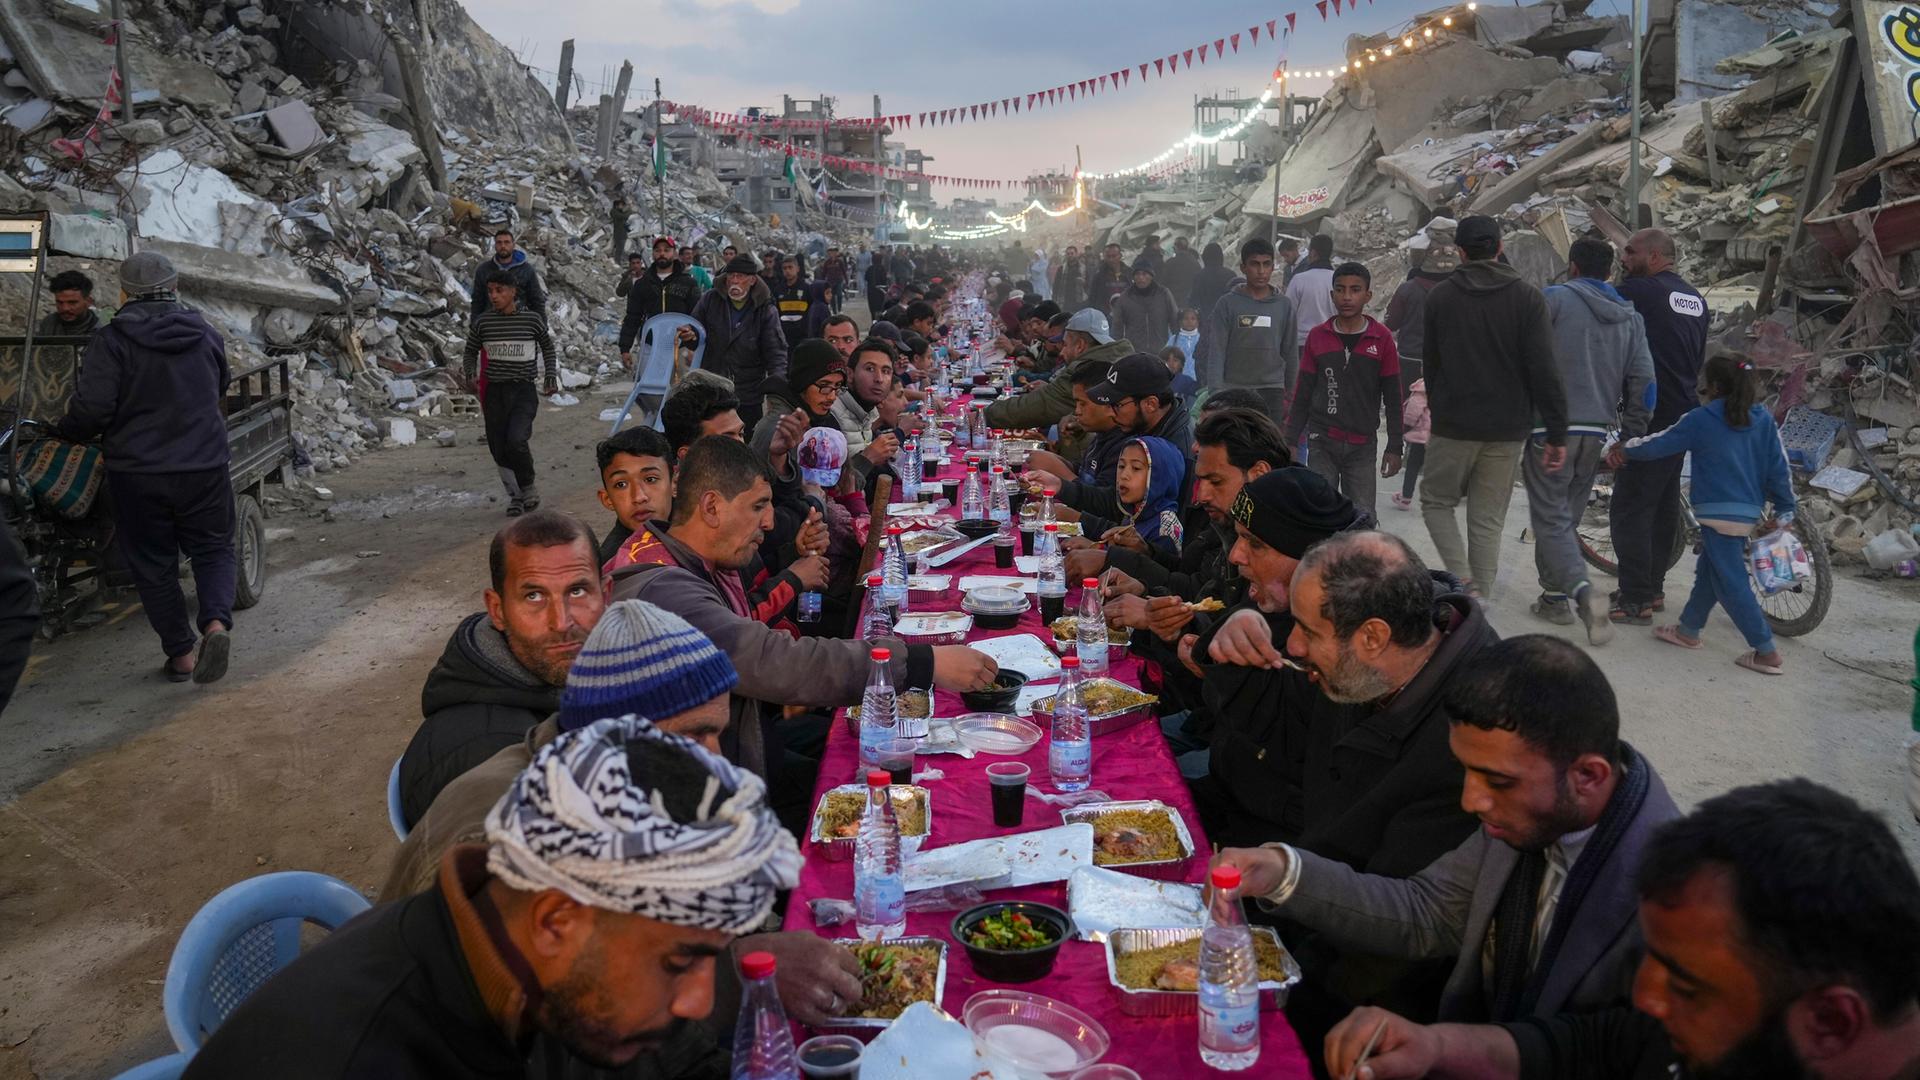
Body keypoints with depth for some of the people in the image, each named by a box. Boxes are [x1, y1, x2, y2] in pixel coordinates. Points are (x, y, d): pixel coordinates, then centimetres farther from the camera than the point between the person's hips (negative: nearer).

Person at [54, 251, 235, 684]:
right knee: (213, 550, 13)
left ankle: (181, 653, 14)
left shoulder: (110, 340, -9)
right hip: (206, 466, 3)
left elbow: (91, 408, -15)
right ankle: (216, 621, -14)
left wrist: (65, 432, 5)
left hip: (137, 473, -2)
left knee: (154, 565, 11)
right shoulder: (206, 335, 6)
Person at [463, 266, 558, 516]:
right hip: (494, 393, 3)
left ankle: (529, 484, 4)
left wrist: (550, 376, 11)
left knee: (516, 440, -22)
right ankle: (515, 497, 22)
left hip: (524, 391, -3)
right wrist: (469, 371, -3)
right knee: (499, 450, 5)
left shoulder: (532, 319, -2)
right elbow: (470, 352, 16)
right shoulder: (482, 322, 2)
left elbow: (547, 346, 15)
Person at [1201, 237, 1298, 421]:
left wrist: (1291, 393, 13)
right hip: (1233, 390, -1)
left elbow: (1291, 352, 13)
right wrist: (1215, 394, -12)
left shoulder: (1284, 304, 7)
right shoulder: (1227, 304, -1)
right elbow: (1216, 352, -4)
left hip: (1272, 391, 2)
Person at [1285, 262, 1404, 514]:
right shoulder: (1318, 336, 3)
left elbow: (1393, 399, 3)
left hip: (1363, 445, -1)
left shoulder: (1382, 339, 0)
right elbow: (1302, 395, 8)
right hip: (1322, 442, 1)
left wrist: (1394, 448, -1)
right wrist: (1290, 441, 4)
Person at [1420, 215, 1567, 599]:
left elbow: (1431, 362, 6)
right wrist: (1557, 434, -7)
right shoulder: (1527, 297, -4)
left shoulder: (1440, 296, -2)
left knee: (1436, 501, 15)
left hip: (1453, 424, -1)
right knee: (1488, 520, 10)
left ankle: (1463, 579, -5)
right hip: (1508, 430, 1)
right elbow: (1545, 370, -9)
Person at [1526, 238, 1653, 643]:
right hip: (1598, 433, 6)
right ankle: (1556, 596, 24)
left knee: (1551, 519, -5)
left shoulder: (1554, 299, -5)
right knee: (1567, 516, 18)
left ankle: (1583, 592, -23)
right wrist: (1630, 437, 13)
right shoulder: (1631, 318, 11)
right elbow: (1642, 381, 7)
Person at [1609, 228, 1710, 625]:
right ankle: (1654, 589, 24)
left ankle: (1635, 600, -5)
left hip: (1650, 417, -9)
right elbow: (1699, 358, 21)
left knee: (1630, 508, -6)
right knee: (1664, 504, 15)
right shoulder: (1696, 299, 15)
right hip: (1683, 414, 9)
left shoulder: (1639, 291, -11)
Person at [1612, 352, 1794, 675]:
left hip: (1719, 512, -7)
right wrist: (1783, 509, 14)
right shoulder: (1763, 419, 5)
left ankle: (1766, 651, -6)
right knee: (1708, 572, 20)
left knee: (1731, 582, -4)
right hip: (1751, 511, 7)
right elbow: (1779, 466, 6)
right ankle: (1688, 629, 31)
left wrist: (1625, 449, 17)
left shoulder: (1701, 420, -9)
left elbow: (1659, 444, 0)